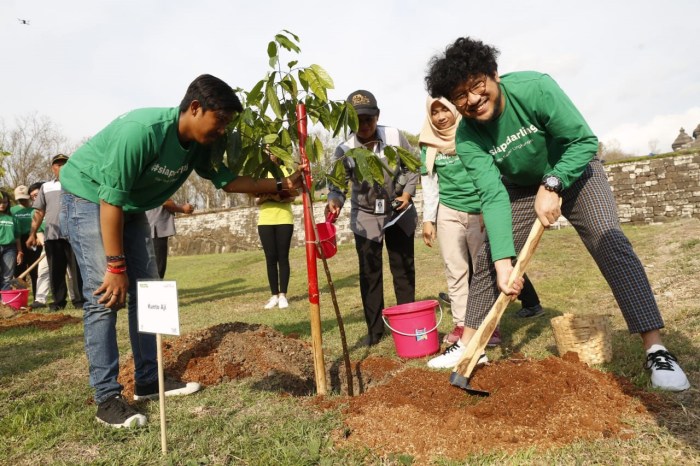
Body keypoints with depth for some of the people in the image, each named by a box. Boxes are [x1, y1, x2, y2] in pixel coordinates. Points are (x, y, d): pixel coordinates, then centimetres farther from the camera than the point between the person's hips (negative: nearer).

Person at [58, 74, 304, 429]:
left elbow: (227, 180, 2)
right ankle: (107, 399, -7)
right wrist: (116, 266, -29)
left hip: (130, 206, 8)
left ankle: (149, 380, 14)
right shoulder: (141, 130, -33)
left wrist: (281, 185, -7)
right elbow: (110, 199, -31)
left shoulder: (198, 145, -9)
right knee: (104, 296, -16)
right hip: (87, 196, -8)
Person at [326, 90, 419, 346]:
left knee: (404, 268, 10)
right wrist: (334, 200, -39)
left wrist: (408, 192, -12)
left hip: (399, 212, 1)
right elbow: (338, 183, -17)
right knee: (369, 273, 2)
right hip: (365, 218, -1)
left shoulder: (395, 136, -11)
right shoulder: (343, 151, -15)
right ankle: (374, 328, 13)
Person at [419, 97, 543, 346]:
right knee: (455, 269, 4)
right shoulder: (428, 144, 4)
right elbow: (429, 184, 6)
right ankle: (461, 323, 12)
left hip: (479, 210, -2)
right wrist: (428, 219, 3)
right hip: (448, 212, 2)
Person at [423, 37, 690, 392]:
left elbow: (585, 140, -23)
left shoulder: (534, 88, -30)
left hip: (574, 170, -2)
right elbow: (493, 196, -28)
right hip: (522, 188, 3)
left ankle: (655, 349, -15)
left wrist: (552, 186, -33)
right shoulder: (466, 138, -22)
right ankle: (469, 343, 13)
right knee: (488, 258, -1)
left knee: (610, 242, -21)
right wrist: (503, 260, -36)